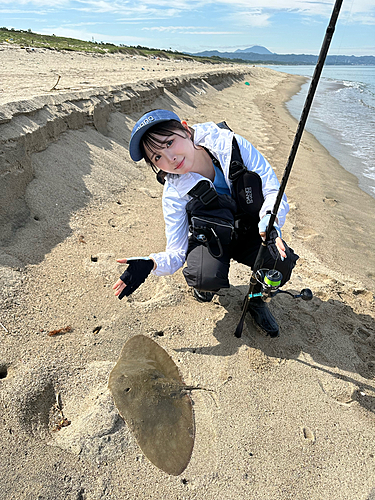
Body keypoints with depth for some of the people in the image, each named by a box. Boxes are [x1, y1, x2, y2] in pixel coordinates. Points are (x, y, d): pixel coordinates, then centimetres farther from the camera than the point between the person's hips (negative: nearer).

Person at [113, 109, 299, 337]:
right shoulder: (174, 194, -21)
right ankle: (204, 284, 10)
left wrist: (269, 220, -39)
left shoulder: (230, 144, -21)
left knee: (282, 262, -27)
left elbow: (274, 190, -17)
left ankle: (256, 298, 8)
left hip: (251, 231, 2)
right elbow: (177, 254, -16)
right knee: (206, 279, -32)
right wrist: (151, 264, -37)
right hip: (211, 239, -1)